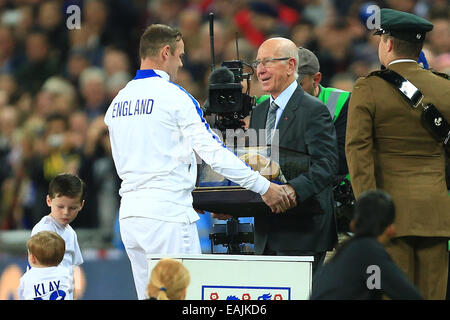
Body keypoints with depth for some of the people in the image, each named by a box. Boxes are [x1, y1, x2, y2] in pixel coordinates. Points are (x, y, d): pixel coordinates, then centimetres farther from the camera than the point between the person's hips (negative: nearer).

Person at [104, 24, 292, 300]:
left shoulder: (118, 101, 14)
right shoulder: (173, 96, -8)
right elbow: (213, 152, -12)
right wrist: (264, 187, -7)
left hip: (130, 213, 7)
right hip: (167, 213, -7)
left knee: (148, 295, 10)